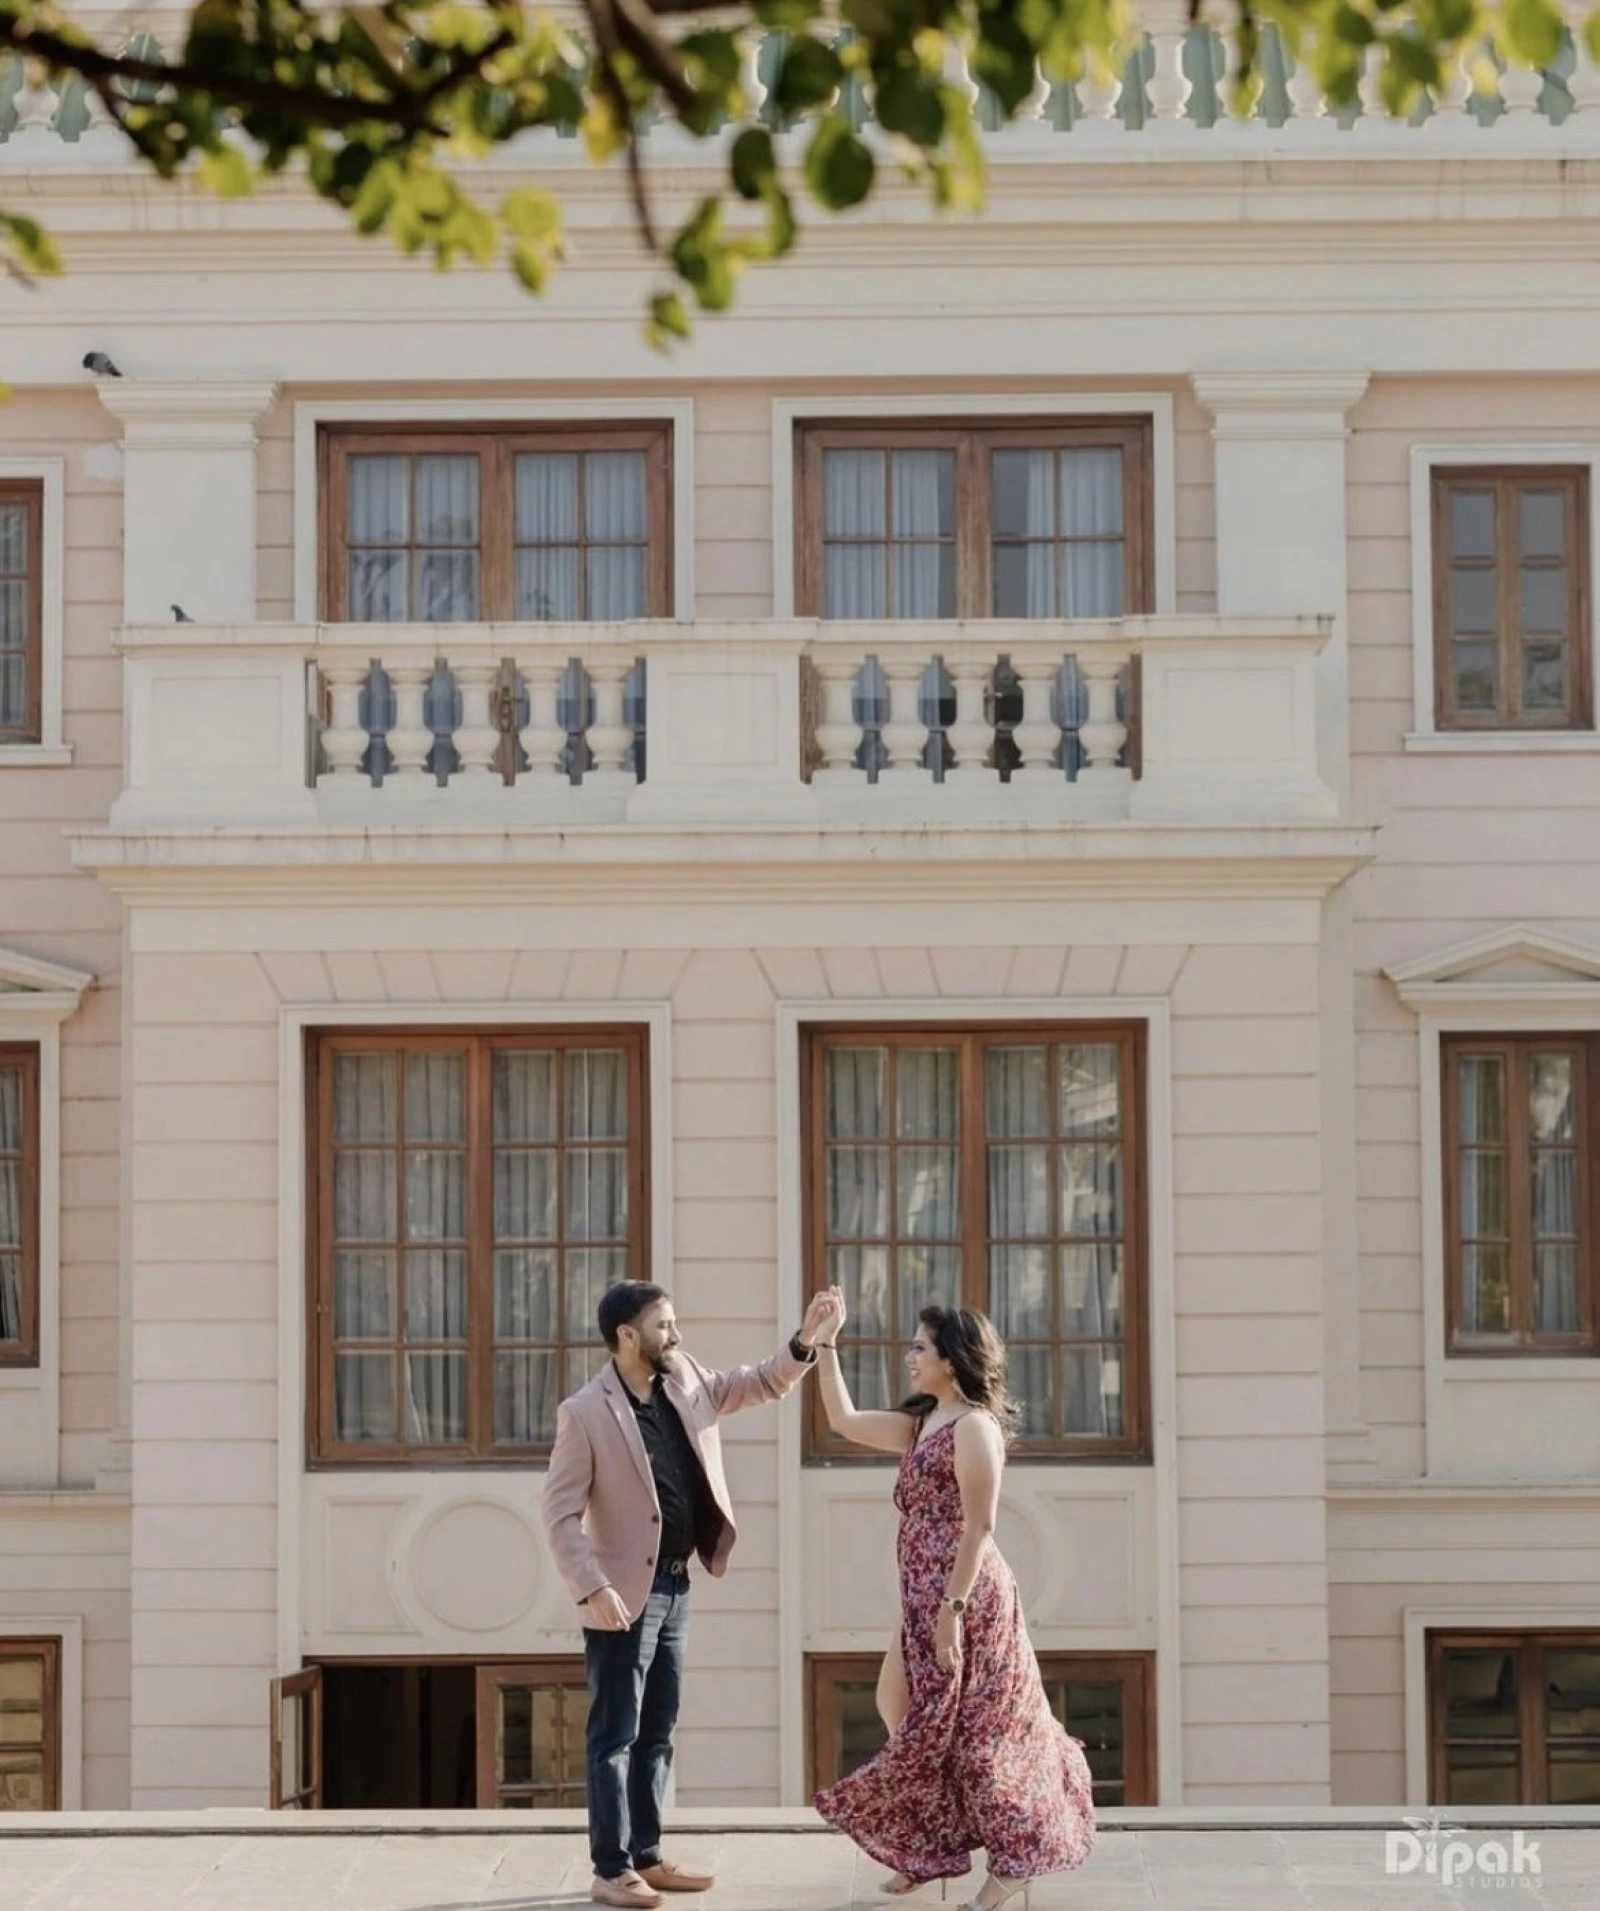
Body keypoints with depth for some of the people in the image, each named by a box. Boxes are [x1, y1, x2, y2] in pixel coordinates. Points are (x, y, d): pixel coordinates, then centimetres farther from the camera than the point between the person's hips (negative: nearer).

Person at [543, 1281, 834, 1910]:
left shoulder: (686, 1383, 4)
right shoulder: (585, 1412, -15)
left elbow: (762, 1384, 14)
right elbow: (561, 1513, -16)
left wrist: (806, 1340, -4)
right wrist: (593, 1589, -24)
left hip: (675, 1587, 7)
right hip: (626, 1593, -7)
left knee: (657, 1733, 13)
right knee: (616, 1735, -2)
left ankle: (646, 1858, 21)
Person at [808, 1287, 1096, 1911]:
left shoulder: (973, 1425, -15)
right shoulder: (921, 1422, 13)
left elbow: (979, 1525, -20)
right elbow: (844, 1421, 18)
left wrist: (953, 1607, -23)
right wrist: (825, 1344, 13)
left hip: (963, 1595, -10)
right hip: (926, 1595, 10)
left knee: (964, 1725, -4)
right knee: (899, 1708, 14)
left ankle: (1015, 1859, 6)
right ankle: (932, 1850, 22)